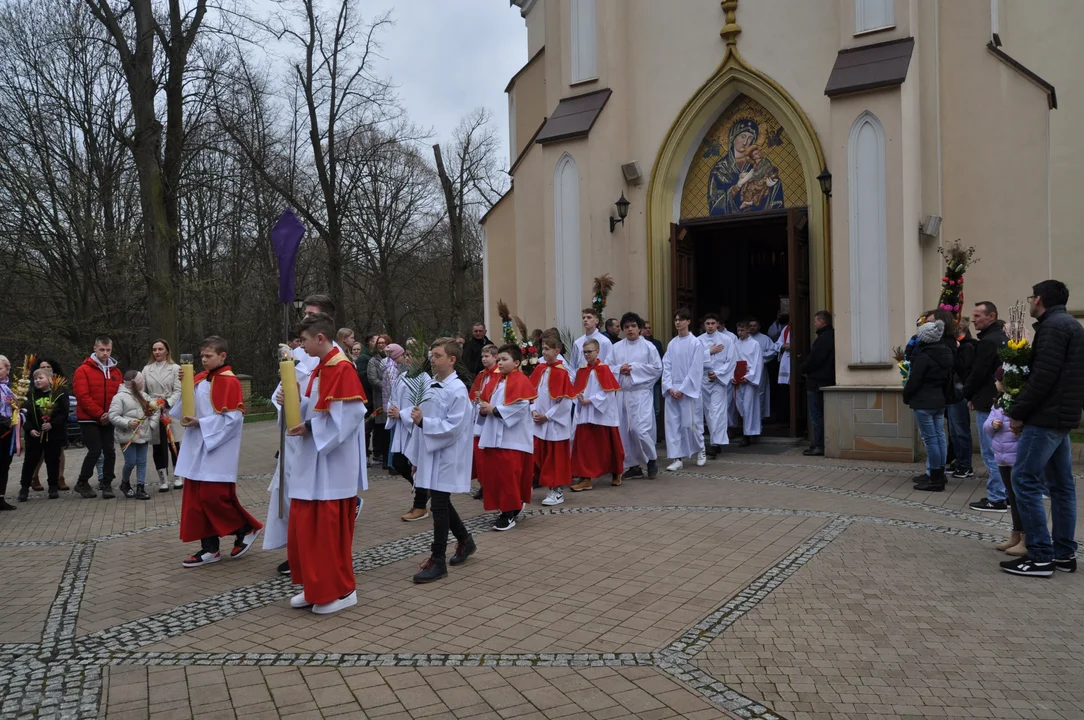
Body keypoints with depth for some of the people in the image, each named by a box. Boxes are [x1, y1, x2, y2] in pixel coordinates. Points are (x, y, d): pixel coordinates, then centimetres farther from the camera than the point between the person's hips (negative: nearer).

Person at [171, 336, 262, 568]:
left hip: (217, 448, -8)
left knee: (214, 496, -9)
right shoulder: (199, 379, 11)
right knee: (196, 498, 7)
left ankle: (247, 529, 14)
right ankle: (209, 548, 15)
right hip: (197, 448, 8)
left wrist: (201, 423, -18)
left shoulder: (229, 382, -12)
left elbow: (233, 418, -17)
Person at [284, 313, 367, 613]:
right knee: (303, 524, 13)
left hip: (333, 463, -9)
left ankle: (341, 590, 13)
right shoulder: (320, 369, 12)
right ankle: (315, 586, 26)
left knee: (330, 527, -1)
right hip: (313, 459, 10)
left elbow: (347, 417, -22)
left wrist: (309, 427, -19)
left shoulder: (342, 368, -16)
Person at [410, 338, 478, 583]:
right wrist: (416, 457, 13)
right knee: (441, 503, 17)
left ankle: (437, 560, 8)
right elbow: (421, 420, 12)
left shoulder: (457, 390, -14)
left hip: (446, 458, -8)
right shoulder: (429, 384, 8)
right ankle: (465, 541, 37)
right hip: (429, 454, 8)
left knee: (439, 506, -3)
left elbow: (452, 428, -19)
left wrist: (423, 422, -24)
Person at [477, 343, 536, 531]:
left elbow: (519, 408, -22)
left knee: (508, 476, -7)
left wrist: (494, 410, -19)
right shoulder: (498, 381, 17)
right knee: (492, 474, 11)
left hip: (512, 439, -9)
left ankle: (509, 514, 3)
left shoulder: (520, 381, -11)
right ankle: (513, 505, 24)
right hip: (494, 437, 9)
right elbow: (491, 403, 23)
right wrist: (483, 408, -1)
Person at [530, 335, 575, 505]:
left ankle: (558, 491, 11)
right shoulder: (540, 369, 6)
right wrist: (534, 411, -4)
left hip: (556, 422, -6)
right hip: (539, 421, 6)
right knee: (540, 456, 9)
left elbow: (565, 400, -15)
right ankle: (550, 487, 21)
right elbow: (533, 392, 11)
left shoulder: (561, 372, -13)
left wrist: (547, 416, -14)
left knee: (556, 458, 2)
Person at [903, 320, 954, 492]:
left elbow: (914, 381, -16)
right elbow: (949, 380, 16)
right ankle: (938, 475, 17)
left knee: (930, 439, -5)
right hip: (939, 401, 9)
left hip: (923, 402, -9)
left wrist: (906, 397, -1)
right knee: (939, 436, 11)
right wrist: (945, 397, 21)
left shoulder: (923, 356, -17)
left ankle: (935, 479, -1)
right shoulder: (946, 354, 10)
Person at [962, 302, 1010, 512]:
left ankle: (996, 499, -1)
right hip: (1000, 401, 10)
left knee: (991, 452, -5)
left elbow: (978, 373, -18)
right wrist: (974, 394, 14)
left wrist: (968, 395, -1)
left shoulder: (988, 341, -18)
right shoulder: (1002, 337, 14)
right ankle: (1006, 493, 22)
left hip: (987, 403, -10)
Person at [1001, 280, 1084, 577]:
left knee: (1025, 481, -8)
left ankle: (1040, 557, -6)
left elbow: (1043, 376, -22)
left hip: (1046, 417, -10)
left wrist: (1018, 412, -14)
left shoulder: (1053, 326, -13)